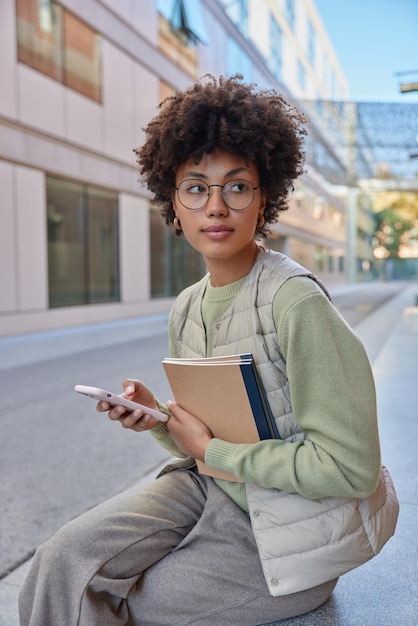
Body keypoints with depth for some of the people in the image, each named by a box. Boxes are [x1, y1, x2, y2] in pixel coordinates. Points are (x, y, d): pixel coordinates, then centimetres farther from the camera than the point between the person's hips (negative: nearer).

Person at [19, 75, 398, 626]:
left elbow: (350, 467, -24)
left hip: (288, 535, -5)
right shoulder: (186, 309, 1)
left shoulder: (294, 301, -24)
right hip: (213, 488, 6)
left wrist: (214, 451, -18)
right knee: (63, 561, -11)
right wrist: (157, 417, -11)